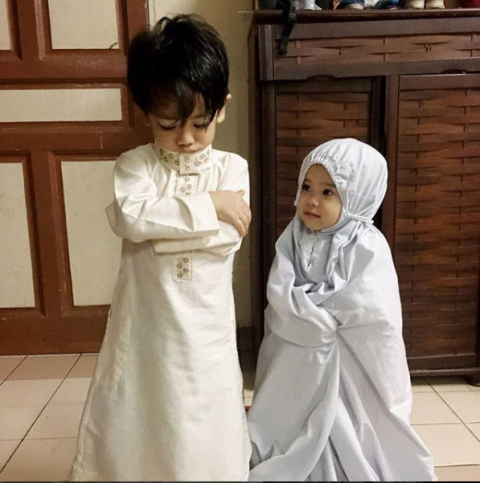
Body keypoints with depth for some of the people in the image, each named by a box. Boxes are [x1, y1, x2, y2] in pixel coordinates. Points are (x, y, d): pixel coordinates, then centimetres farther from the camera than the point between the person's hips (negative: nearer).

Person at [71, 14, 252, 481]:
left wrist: (160, 224, -15)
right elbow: (129, 217, -22)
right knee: (132, 427, 17)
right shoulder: (134, 164, -4)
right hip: (145, 324, 1)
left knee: (205, 440, 15)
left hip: (206, 328, 0)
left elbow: (229, 235, -14)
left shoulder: (232, 167, -2)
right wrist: (207, 205, -21)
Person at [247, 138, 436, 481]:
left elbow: (370, 315, -19)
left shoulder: (368, 249, -15)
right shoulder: (293, 240, -1)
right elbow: (281, 299, -4)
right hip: (297, 369, 4)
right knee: (297, 452, 16)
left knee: (348, 449, 11)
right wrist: (328, 317, -8)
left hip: (349, 371, -4)